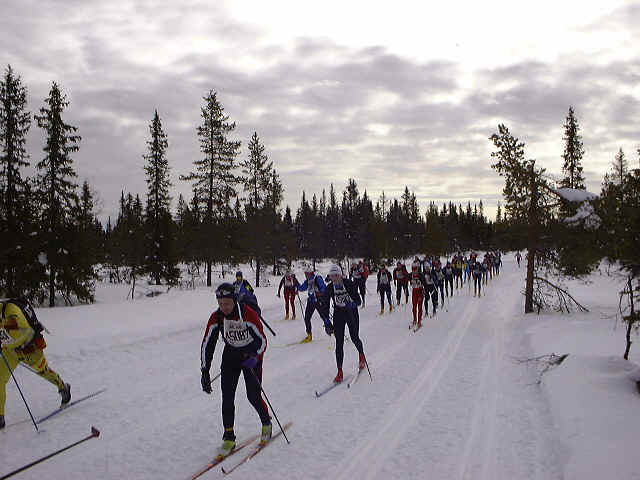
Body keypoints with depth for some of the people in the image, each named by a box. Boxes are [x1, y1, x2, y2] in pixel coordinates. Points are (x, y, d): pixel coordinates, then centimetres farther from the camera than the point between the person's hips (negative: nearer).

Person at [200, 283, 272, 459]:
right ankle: (229, 438, 3)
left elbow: (262, 340, -18)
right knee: (227, 397, -7)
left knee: (253, 396, -6)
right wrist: (205, 372, -13)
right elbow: (207, 344, -9)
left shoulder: (248, 314, -25)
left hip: (252, 355, -3)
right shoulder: (216, 317, -15)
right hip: (230, 355, 3)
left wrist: (254, 358, -35)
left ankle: (266, 423, 22)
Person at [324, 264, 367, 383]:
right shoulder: (329, 288, -11)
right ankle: (340, 372, -2)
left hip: (352, 312, -1)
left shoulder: (349, 284, -18)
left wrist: (352, 304, -39)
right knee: (339, 342, -5)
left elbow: (358, 300, -17)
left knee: (354, 338, 3)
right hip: (338, 314, 2)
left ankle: (361, 354, 40)